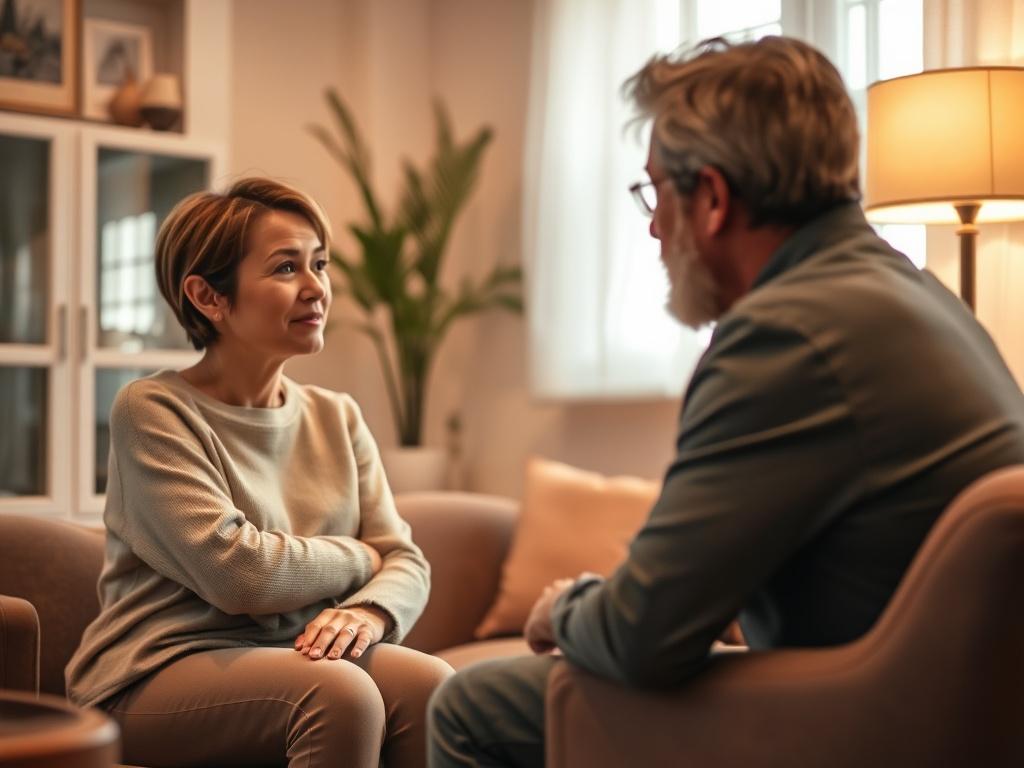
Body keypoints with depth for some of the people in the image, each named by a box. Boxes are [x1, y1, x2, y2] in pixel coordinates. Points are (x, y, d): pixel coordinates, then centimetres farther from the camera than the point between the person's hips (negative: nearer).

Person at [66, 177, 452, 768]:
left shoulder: (338, 418, 11)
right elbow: (238, 572, -19)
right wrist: (359, 559, -3)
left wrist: (371, 610, -18)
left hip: (294, 658, 5)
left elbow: (407, 564, 6)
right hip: (157, 673, -5)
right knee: (341, 691, -32)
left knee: (431, 684, -24)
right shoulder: (153, 411, -7)